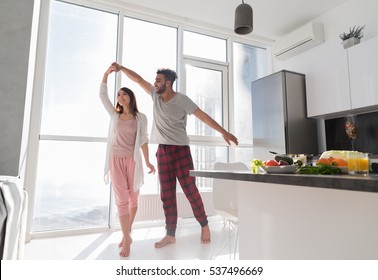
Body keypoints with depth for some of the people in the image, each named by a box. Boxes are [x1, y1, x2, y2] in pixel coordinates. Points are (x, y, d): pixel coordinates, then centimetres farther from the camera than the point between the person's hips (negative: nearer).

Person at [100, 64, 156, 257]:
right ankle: (127, 237, 2)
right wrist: (107, 73, -1)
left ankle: (126, 233, 24)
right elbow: (102, 95, 7)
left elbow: (143, 140, 2)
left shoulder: (140, 117, 3)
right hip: (116, 160, 1)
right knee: (121, 200, -4)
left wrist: (147, 162, -3)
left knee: (132, 199, 6)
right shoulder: (114, 115, 11)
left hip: (133, 160, -1)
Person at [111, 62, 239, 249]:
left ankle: (204, 225, 20)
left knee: (190, 189, -1)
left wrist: (223, 132, -13)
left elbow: (202, 115, -10)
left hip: (180, 149, -5)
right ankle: (170, 234, 17)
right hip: (163, 151, 5)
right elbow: (138, 79, 17)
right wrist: (121, 67, 12)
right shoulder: (155, 95, 9)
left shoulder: (181, 100, -7)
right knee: (167, 195, 6)